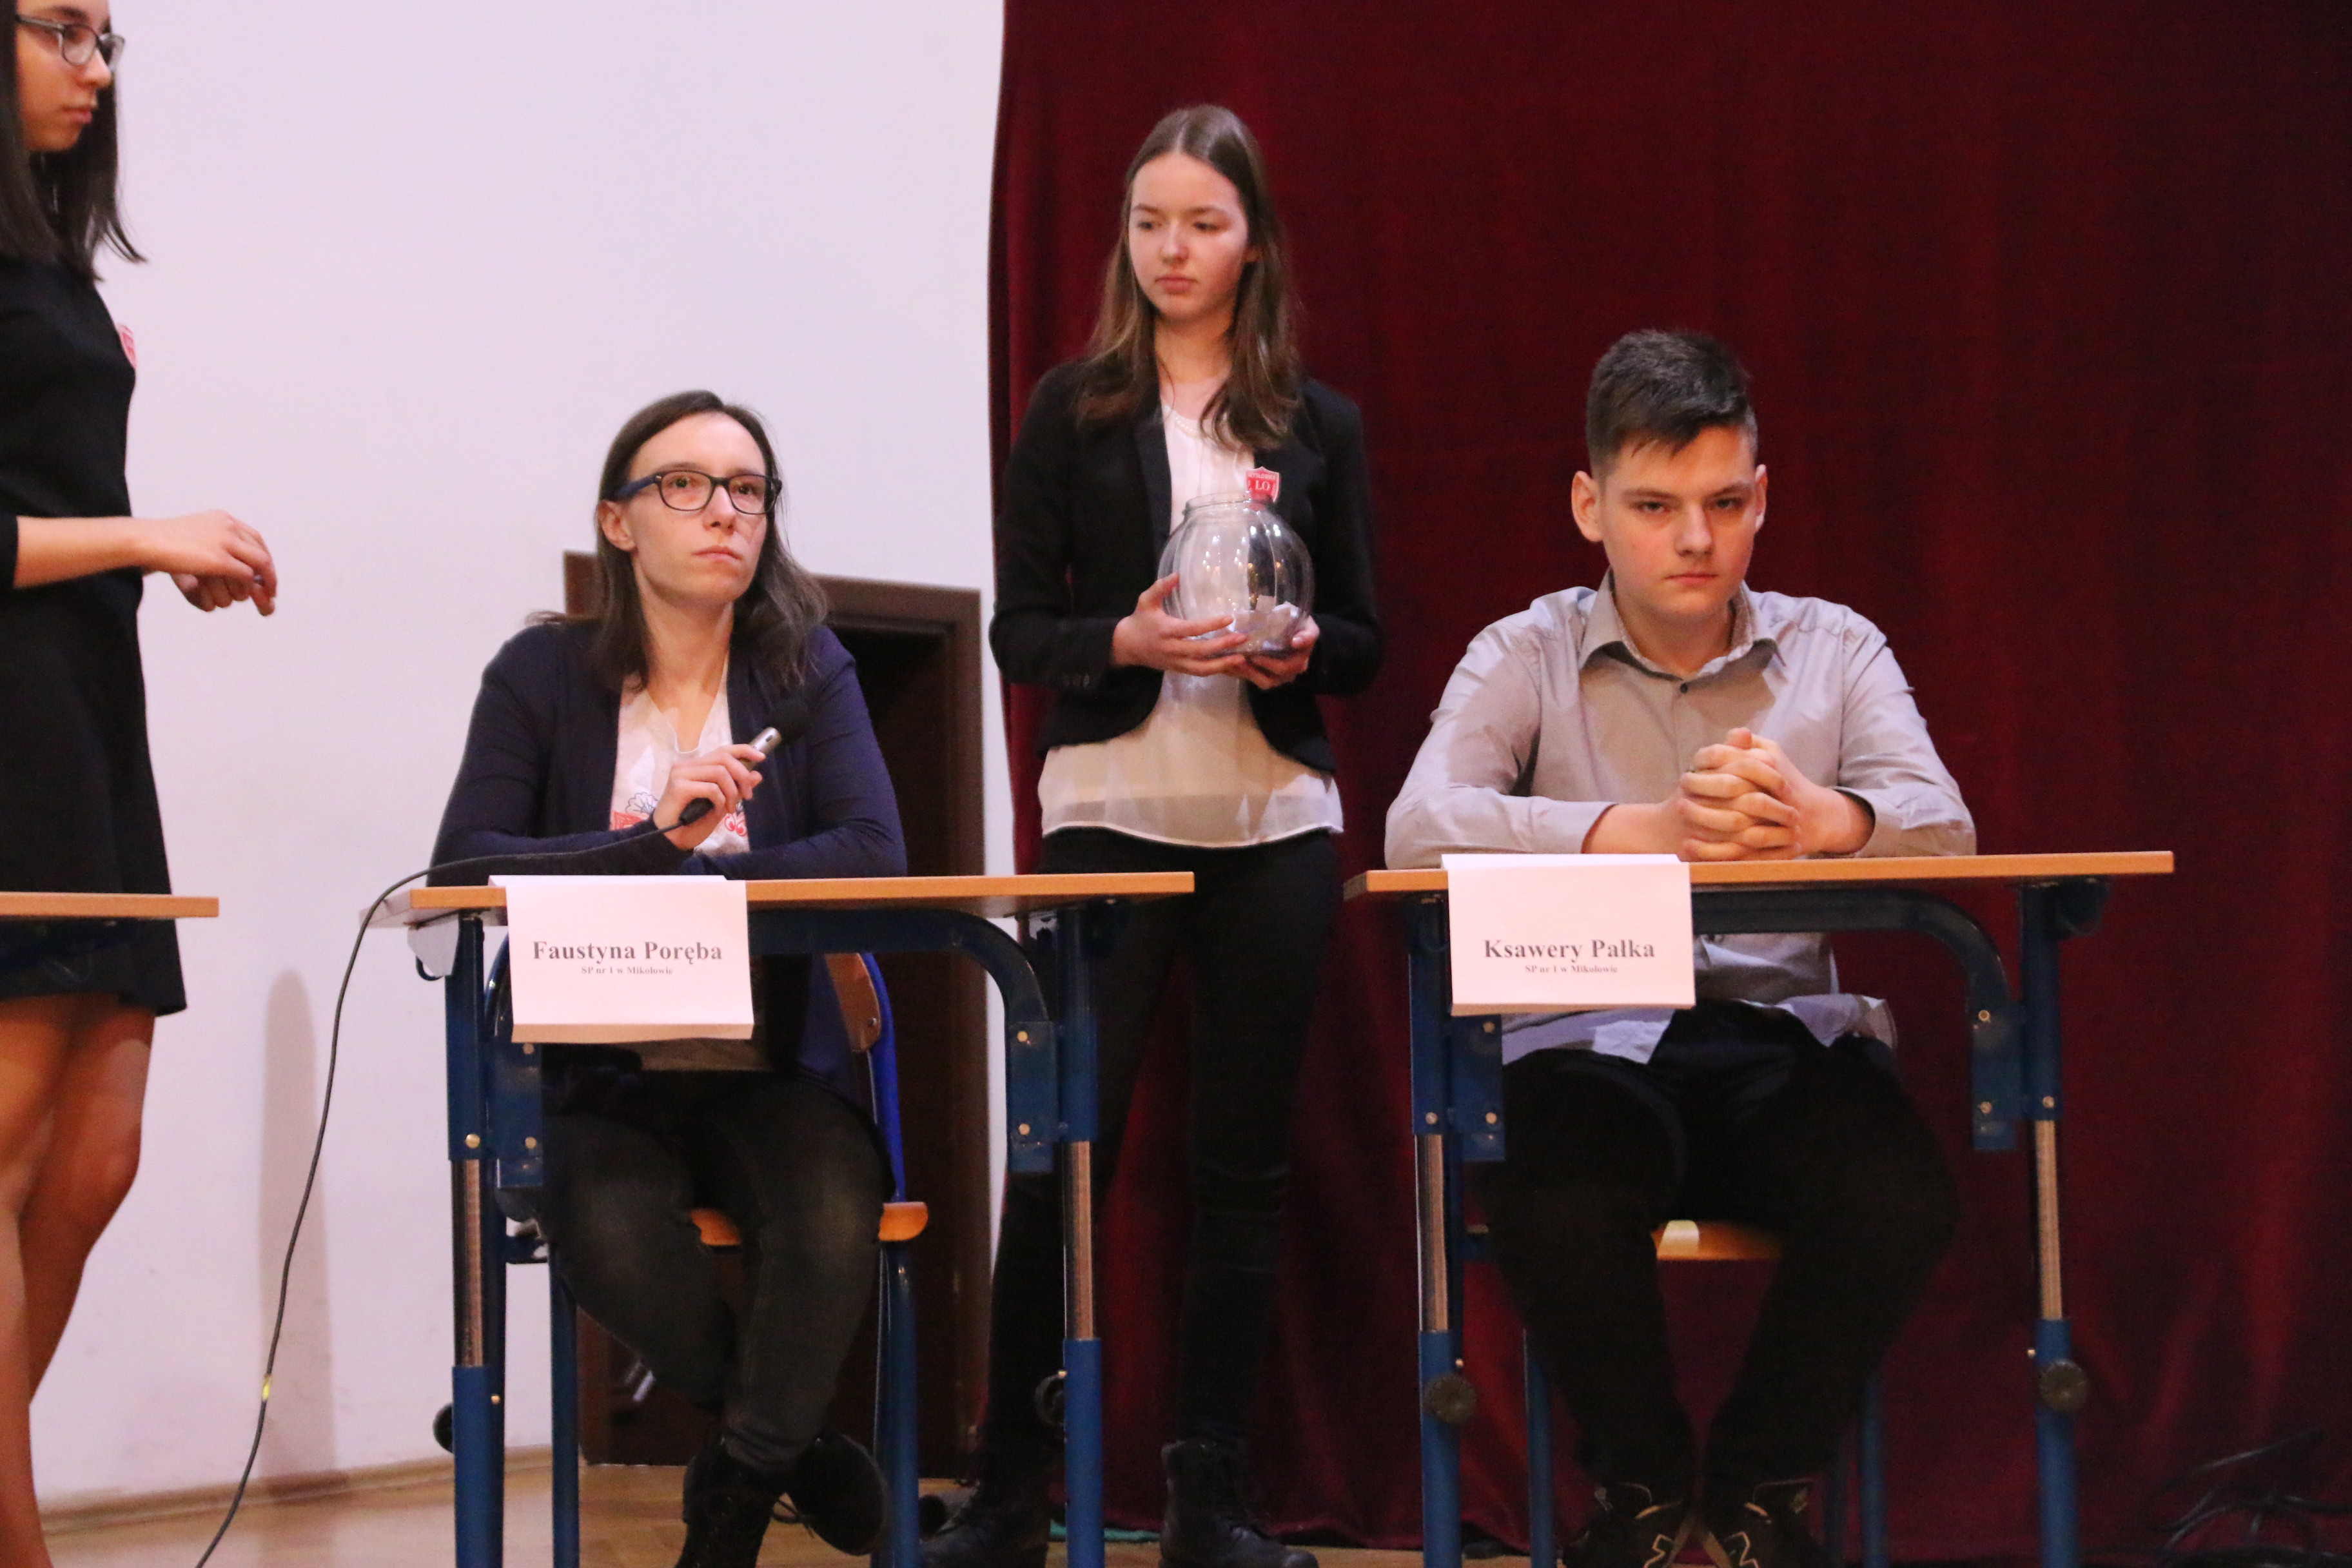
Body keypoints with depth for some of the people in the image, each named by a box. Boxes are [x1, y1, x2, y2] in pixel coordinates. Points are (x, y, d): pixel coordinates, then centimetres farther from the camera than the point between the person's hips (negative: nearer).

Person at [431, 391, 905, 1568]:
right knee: (610, 1230, -33)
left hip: (771, 1068, 1)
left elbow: (872, 852, -8)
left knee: (832, 1209, -32)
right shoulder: (544, 674, 3)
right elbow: (465, 865, -10)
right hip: (605, 1079, -1)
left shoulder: (805, 670, 7)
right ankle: (801, 1452, -5)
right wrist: (656, 841, -22)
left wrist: (688, 881, -20)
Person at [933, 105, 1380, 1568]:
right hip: (1107, 810, -2)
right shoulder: (1074, 410, 6)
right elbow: (1019, 630, 3)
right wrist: (1129, 640, -16)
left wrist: (1298, 650, -10)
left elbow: (1365, 641, 12)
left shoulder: (1320, 426, 11)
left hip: (1274, 824, 2)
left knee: (1246, 1155, 4)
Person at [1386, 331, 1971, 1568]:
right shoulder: (1527, 656, 7)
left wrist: (1820, 817, -31)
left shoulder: (1834, 650, 12)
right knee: (1556, 1210, -34)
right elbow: (1421, 826, -13)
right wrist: (1651, 831, -29)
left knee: (1898, 1201, -30)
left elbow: (1942, 824, -5)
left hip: (1786, 1035, 2)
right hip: (1593, 1036, -1)